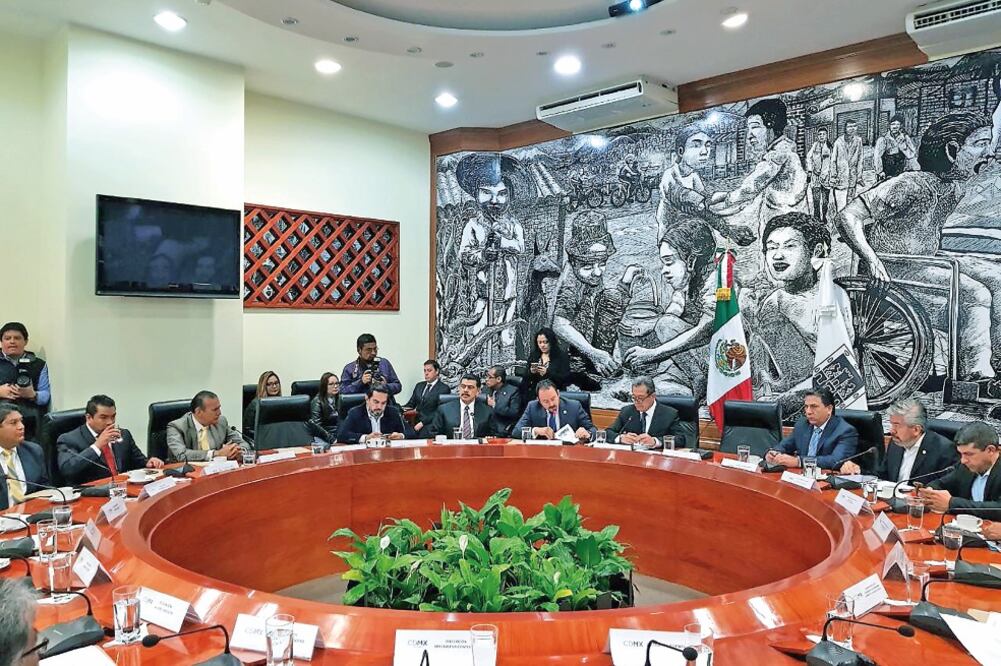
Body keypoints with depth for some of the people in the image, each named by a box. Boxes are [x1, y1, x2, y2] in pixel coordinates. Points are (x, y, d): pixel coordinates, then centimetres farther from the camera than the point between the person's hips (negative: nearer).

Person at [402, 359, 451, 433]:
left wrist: (422, 423, -19)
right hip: (416, 423, 5)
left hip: (431, 424, -5)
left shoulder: (444, 388, -1)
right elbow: (411, 404, 20)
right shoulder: (419, 385, 20)